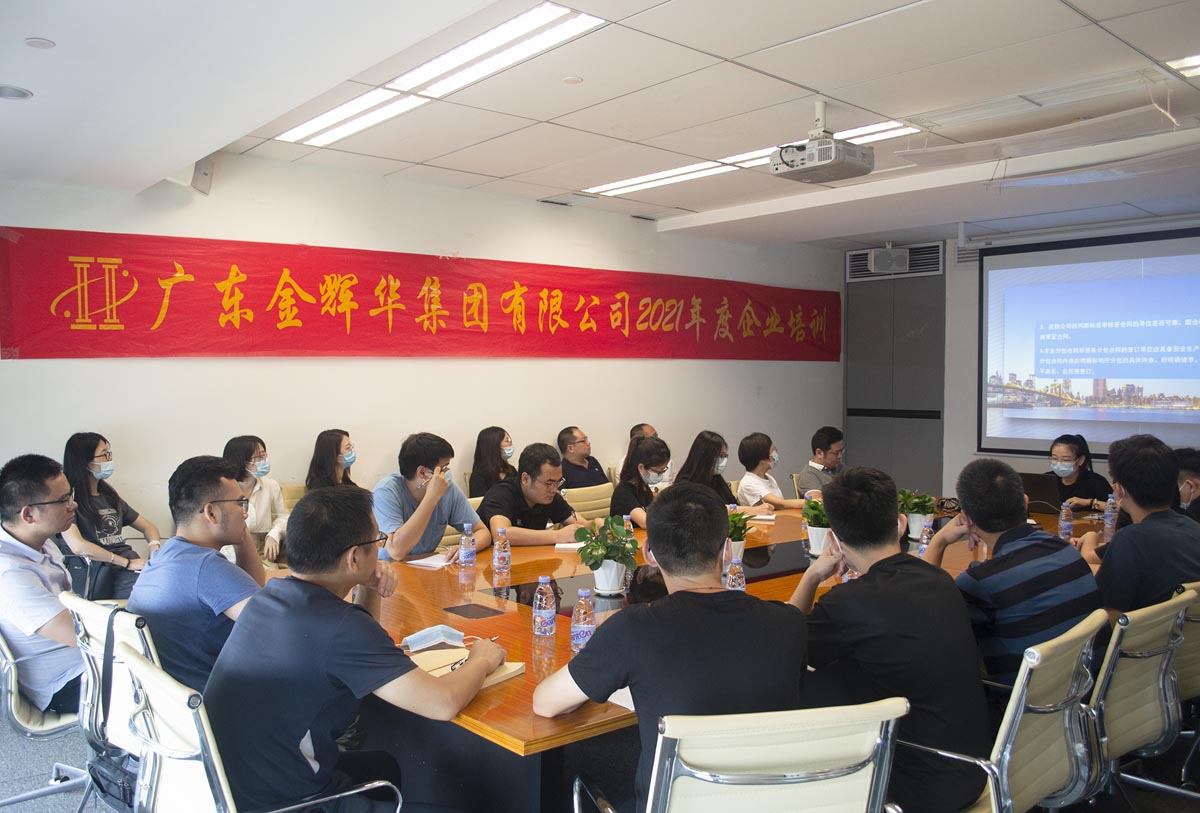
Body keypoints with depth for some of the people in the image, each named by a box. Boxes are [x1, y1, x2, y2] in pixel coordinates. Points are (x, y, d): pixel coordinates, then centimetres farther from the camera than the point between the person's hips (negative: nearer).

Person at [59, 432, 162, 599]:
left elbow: (148, 527, 27)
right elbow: (78, 546, -13)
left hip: (133, 564, 7)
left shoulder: (109, 495, 26)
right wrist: (127, 563, -11)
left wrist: (155, 549, 3)